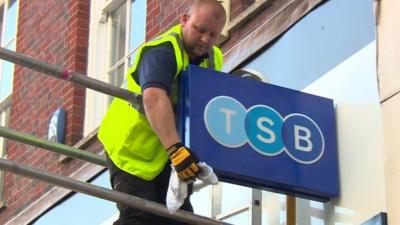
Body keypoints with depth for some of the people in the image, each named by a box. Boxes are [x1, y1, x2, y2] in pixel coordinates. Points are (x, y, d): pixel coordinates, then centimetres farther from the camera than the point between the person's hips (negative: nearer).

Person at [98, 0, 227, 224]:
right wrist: (175, 148, -52)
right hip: (131, 149, -8)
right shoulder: (162, 52, -25)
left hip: (163, 155, 8)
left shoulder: (213, 59, 4)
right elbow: (154, 98, -43)